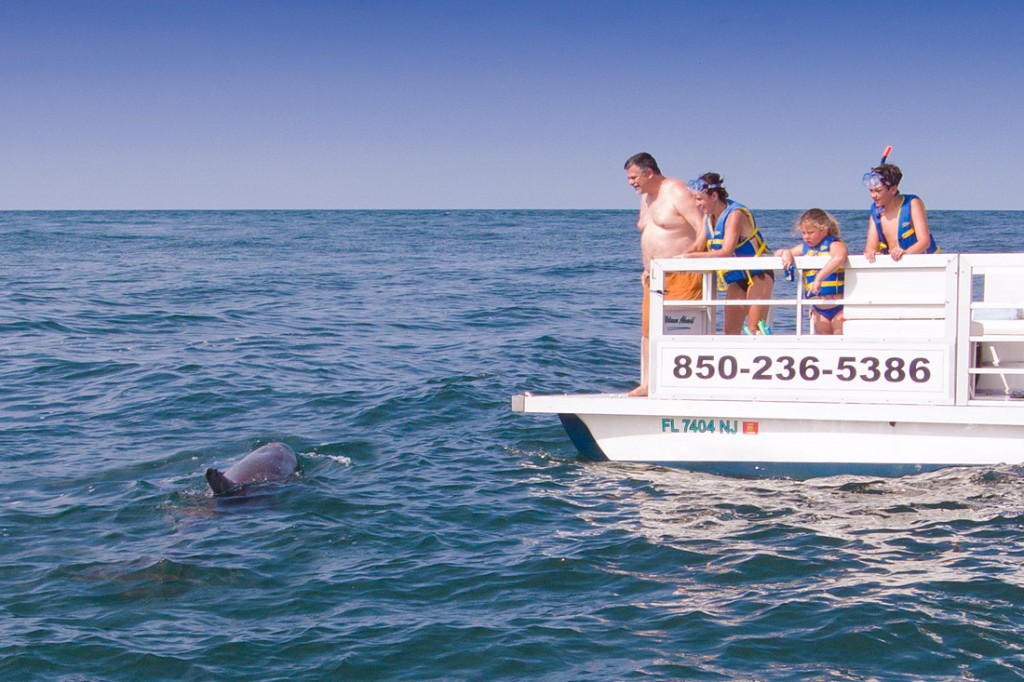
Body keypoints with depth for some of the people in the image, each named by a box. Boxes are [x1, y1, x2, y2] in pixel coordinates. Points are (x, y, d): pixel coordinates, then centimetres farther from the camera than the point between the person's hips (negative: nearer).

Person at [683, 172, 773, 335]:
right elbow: (703, 247, 7)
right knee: (730, 331, 1)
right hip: (736, 279, 8)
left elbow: (726, 252, -30)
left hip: (758, 274, -8)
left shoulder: (735, 214, -21)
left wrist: (693, 256, -35)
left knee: (754, 329, -15)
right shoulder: (708, 217, 4)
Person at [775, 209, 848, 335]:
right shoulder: (805, 248, 11)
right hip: (819, 309, 6)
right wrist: (786, 252, -7)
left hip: (839, 306, -6)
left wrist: (819, 278, -39)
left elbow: (839, 257, -33)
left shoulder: (834, 244, -9)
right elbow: (777, 253, 18)